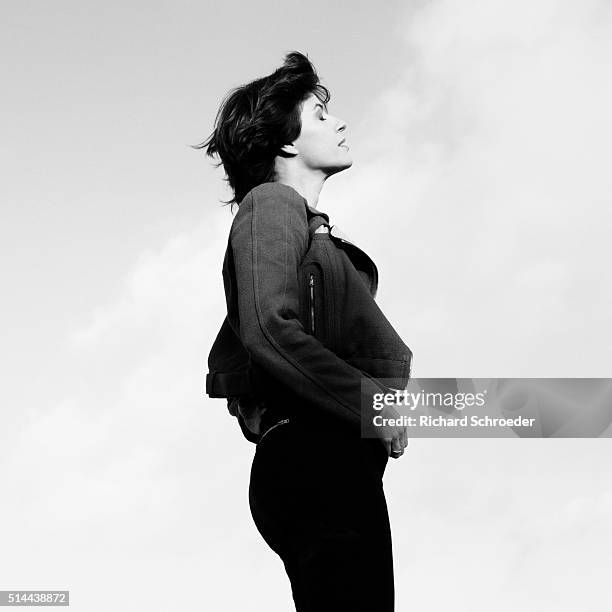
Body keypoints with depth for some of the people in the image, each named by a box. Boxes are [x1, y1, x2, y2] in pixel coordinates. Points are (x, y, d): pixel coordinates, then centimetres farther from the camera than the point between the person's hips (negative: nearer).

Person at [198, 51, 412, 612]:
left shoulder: (305, 224, 26)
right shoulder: (273, 203, -3)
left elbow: (225, 367, 28)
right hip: (318, 463, -10)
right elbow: (270, 329, -20)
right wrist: (371, 401, -15)